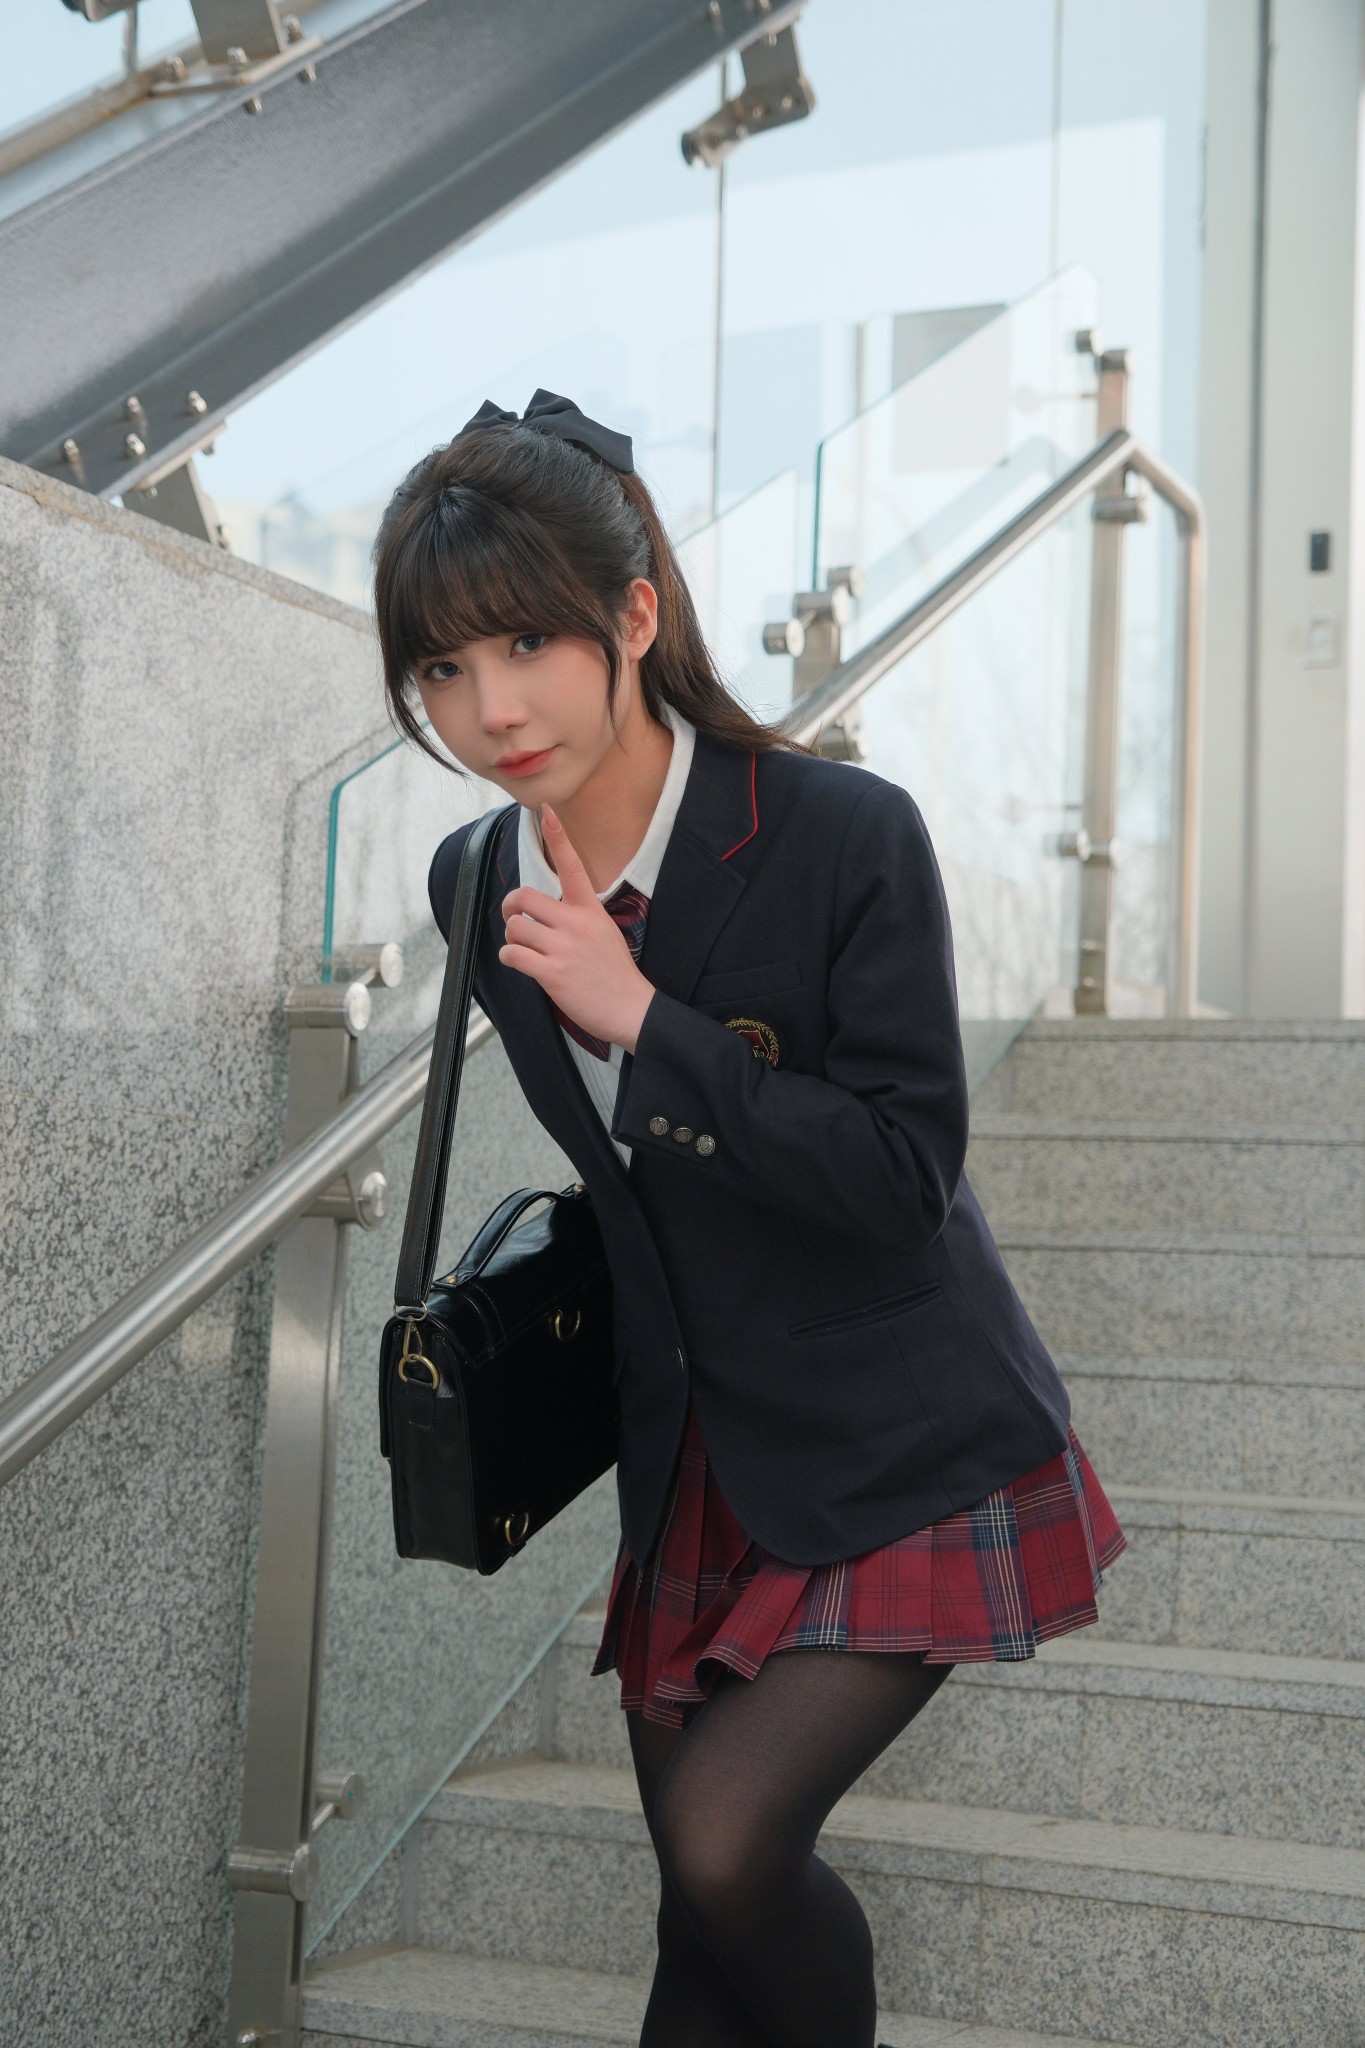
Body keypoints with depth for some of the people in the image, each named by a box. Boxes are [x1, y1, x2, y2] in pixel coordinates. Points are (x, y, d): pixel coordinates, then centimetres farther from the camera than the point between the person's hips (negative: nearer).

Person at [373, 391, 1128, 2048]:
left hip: (905, 1460, -6)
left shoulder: (846, 835, -20)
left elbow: (906, 1177, -21)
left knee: (726, 1839, -17)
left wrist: (646, 1025, -26)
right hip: (697, 1466, 6)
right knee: (705, 1912, 12)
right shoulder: (479, 888, -1)